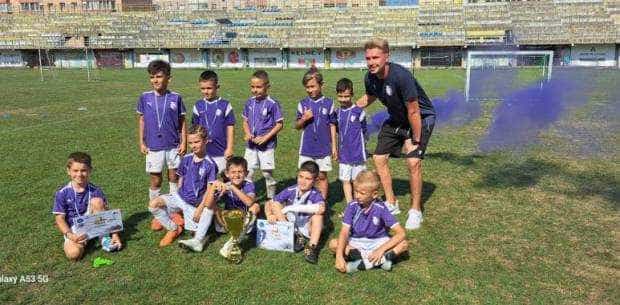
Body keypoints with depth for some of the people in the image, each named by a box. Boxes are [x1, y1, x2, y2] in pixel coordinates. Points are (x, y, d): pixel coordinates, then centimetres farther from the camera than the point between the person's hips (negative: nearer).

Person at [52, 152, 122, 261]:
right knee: (74, 254, -33)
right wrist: (70, 235, -24)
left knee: (96, 201, -24)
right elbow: (59, 219, -7)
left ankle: (104, 239, -13)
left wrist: (115, 234, -18)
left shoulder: (95, 191, -5)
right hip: (73, 230, -2)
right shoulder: (62, 193, -7)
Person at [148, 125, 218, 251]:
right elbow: (181, 179, 11)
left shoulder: (210, 164, -15)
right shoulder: (186, 159, -1)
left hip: (196, 203, -4)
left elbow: (210, 190, -13)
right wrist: (179, 195, 7)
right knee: (153, 204, -15)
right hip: (180, 197, 4)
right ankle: (173, 228, 2)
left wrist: (200, 209, -14)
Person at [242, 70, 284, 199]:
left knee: (267, 173, 6)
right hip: (251, 144, 5)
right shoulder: (249, 102, 4)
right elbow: (245, 121, 13)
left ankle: (271, 199, 22)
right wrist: (247, 133, -7)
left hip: (267, 145, -4)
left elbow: (279, 124, -10)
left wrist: (265, 138, -16)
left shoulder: (272, 103, -12)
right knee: (247, 173, 8)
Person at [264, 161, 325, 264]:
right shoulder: (290, 191, -11)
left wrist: (293, 207, -38)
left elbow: (321, 208, -41)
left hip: (308, 230, -3)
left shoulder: (315, 194, -18)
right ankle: (298, 239, -14)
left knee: (318, 213, -28)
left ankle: (312, 247, -27)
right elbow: (269, 203, -5)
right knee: (274, 204, -13)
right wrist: (270, 215, -28)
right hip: (290, 228, 3)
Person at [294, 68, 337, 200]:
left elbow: (332, 125, 3)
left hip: (324, 148, -1)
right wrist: (304, 119, -14)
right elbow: (297, 126, 7)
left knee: (322, 176, 8)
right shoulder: (303, 104, 2)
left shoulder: (328, 103, -2)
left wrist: (334, 146, 2)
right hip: (306, 148, 2)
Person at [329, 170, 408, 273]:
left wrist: (381, 250, -31)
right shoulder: (352, 206, -14)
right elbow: (344, 232, -21)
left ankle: (364, 262, -33)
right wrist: (339, 256, -36)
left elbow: (401, 233, -21)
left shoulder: (381, 208, -17)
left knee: (403, 244, -24)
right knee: (333, 244, -25)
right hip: (356, 242, 2)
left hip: (377, 242, -1)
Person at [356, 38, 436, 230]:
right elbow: (370, 97, 13)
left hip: (422, 118, -7)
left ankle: (415, 211, 0)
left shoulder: (401, 76, -33)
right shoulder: (370, 78, -12)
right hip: (396, 119, 7)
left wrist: (415, 141, -20)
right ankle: (391, 203, 20)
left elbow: (413, 112, -27)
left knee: (413, 162, -20)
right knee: (379, 158, 3)